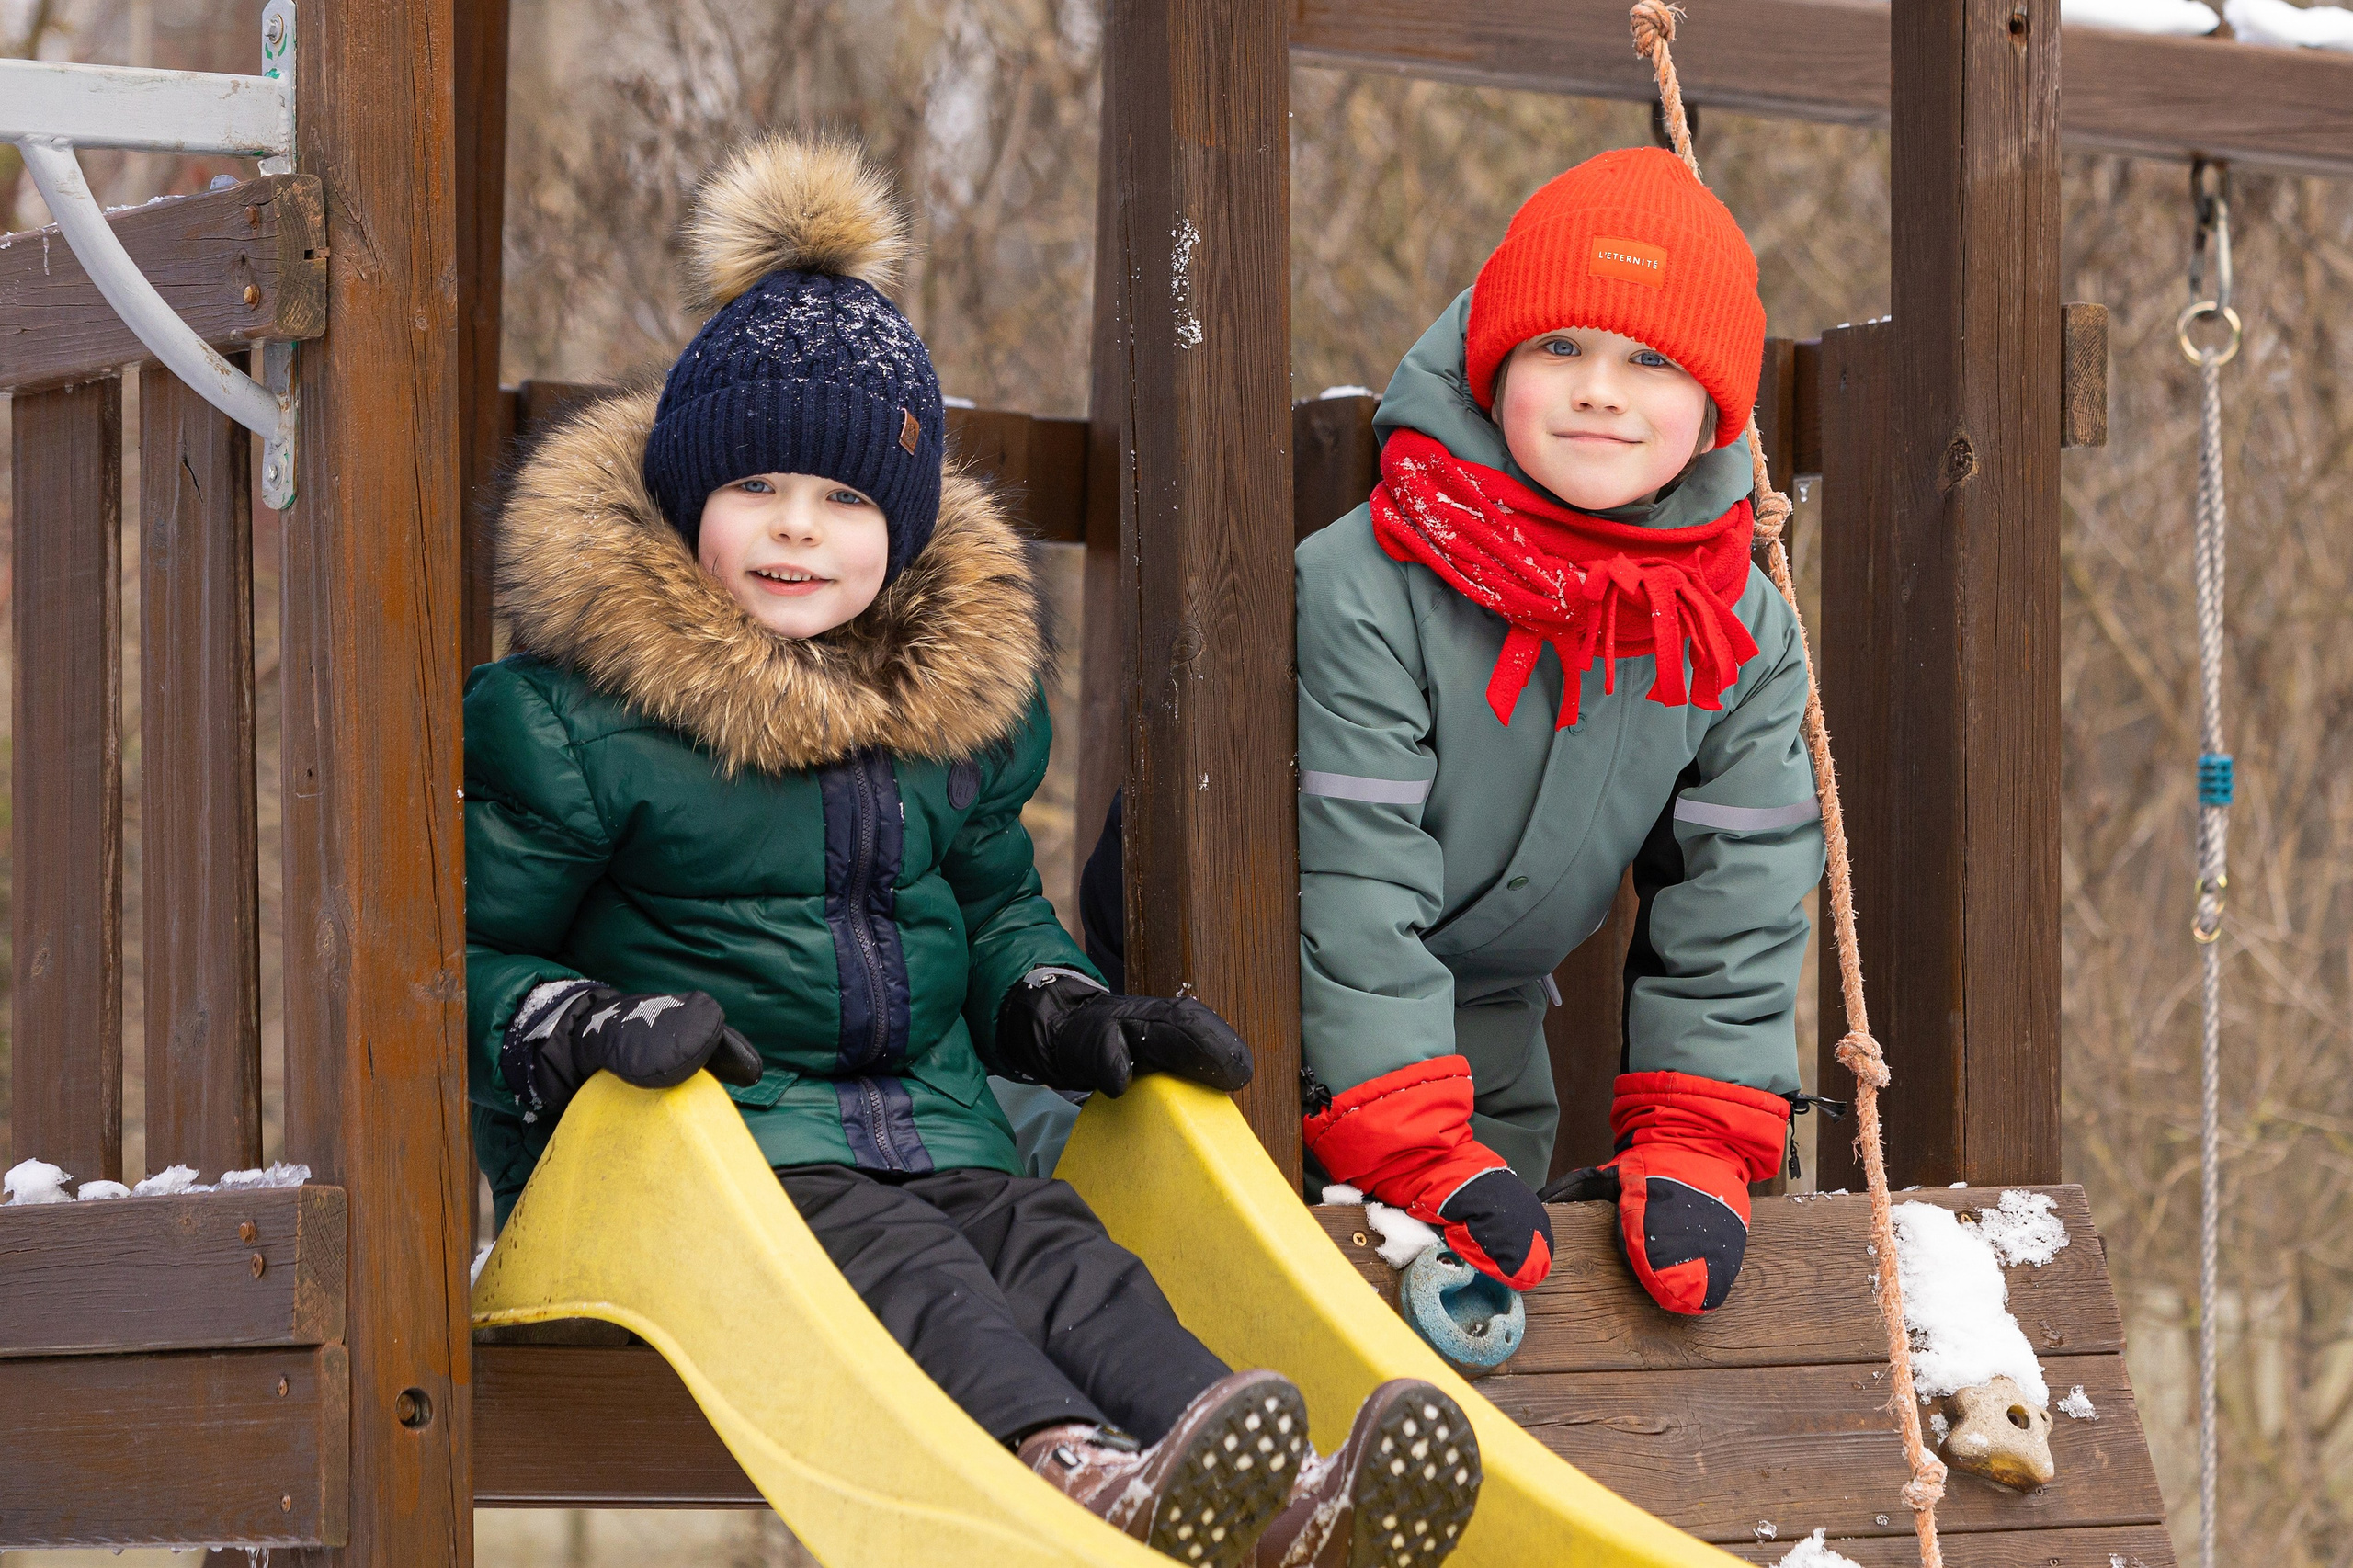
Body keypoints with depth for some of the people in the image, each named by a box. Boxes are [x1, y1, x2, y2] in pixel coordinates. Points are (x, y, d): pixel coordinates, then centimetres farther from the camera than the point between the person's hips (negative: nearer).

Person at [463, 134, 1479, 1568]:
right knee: (887, 1253, -33)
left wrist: (1071, 1018, 8)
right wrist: (594, 1028, -21)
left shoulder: (967, 695, 14)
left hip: (930, 1123, 5)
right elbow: (473, 955, -1)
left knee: (1053, 1247, -24)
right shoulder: (575, 715, -4)